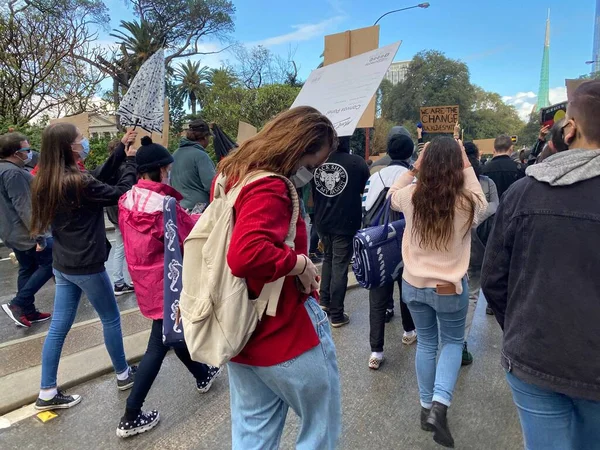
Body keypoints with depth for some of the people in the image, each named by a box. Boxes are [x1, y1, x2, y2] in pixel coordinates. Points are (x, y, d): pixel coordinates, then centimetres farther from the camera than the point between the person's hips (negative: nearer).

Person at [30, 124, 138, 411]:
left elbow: (99, 178, 10)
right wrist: (132, 162, -4)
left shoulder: (47, 182, 4)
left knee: (58, 327, 12)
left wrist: (120, 151, 8)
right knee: (111, 319, 11)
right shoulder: (78, 182, -23)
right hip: (86, 265, -8)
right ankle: (123, 374, 28)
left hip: (62, 264, 8)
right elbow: (119, 194, -14)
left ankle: (47, 393, 21)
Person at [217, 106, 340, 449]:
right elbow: (246, 255, -39)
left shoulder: (234, 175, 7)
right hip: (286, 333, -8)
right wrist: (299, 262, -24)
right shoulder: (268, 189, -23)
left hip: (241, 332, 9)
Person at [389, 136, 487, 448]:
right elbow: (482, 204, 9)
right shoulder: (466, 202, -16)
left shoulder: (411, 196, -11)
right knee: (453, 342, 20)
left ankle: (426, 407, 32)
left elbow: (391, 194, 13)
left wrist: (413, 167, 5)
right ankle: (439, 406, 5)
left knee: (426, 343, 20)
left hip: (413, 284, 2)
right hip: (450, 287, -2)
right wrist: (468, 167, 4)